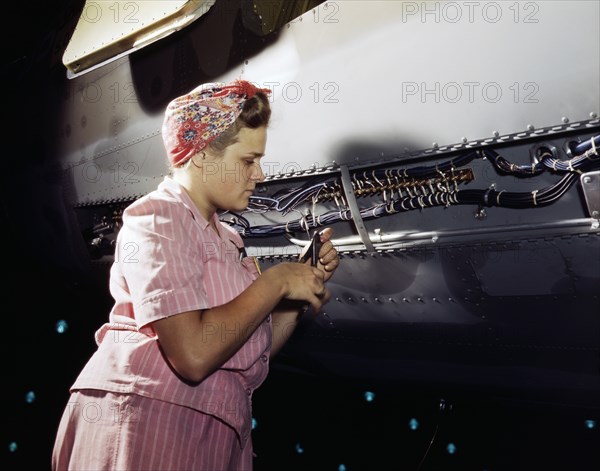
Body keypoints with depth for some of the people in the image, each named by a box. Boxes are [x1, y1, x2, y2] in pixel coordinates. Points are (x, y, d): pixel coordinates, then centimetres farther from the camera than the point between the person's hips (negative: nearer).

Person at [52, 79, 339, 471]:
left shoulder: (225, 238, 17)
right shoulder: (158, 218, -11)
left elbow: (256, 351, 13)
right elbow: (193, 354, -24)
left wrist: (307, 280, 2)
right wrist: (275, 281, -14)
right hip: (144, 424, -9)